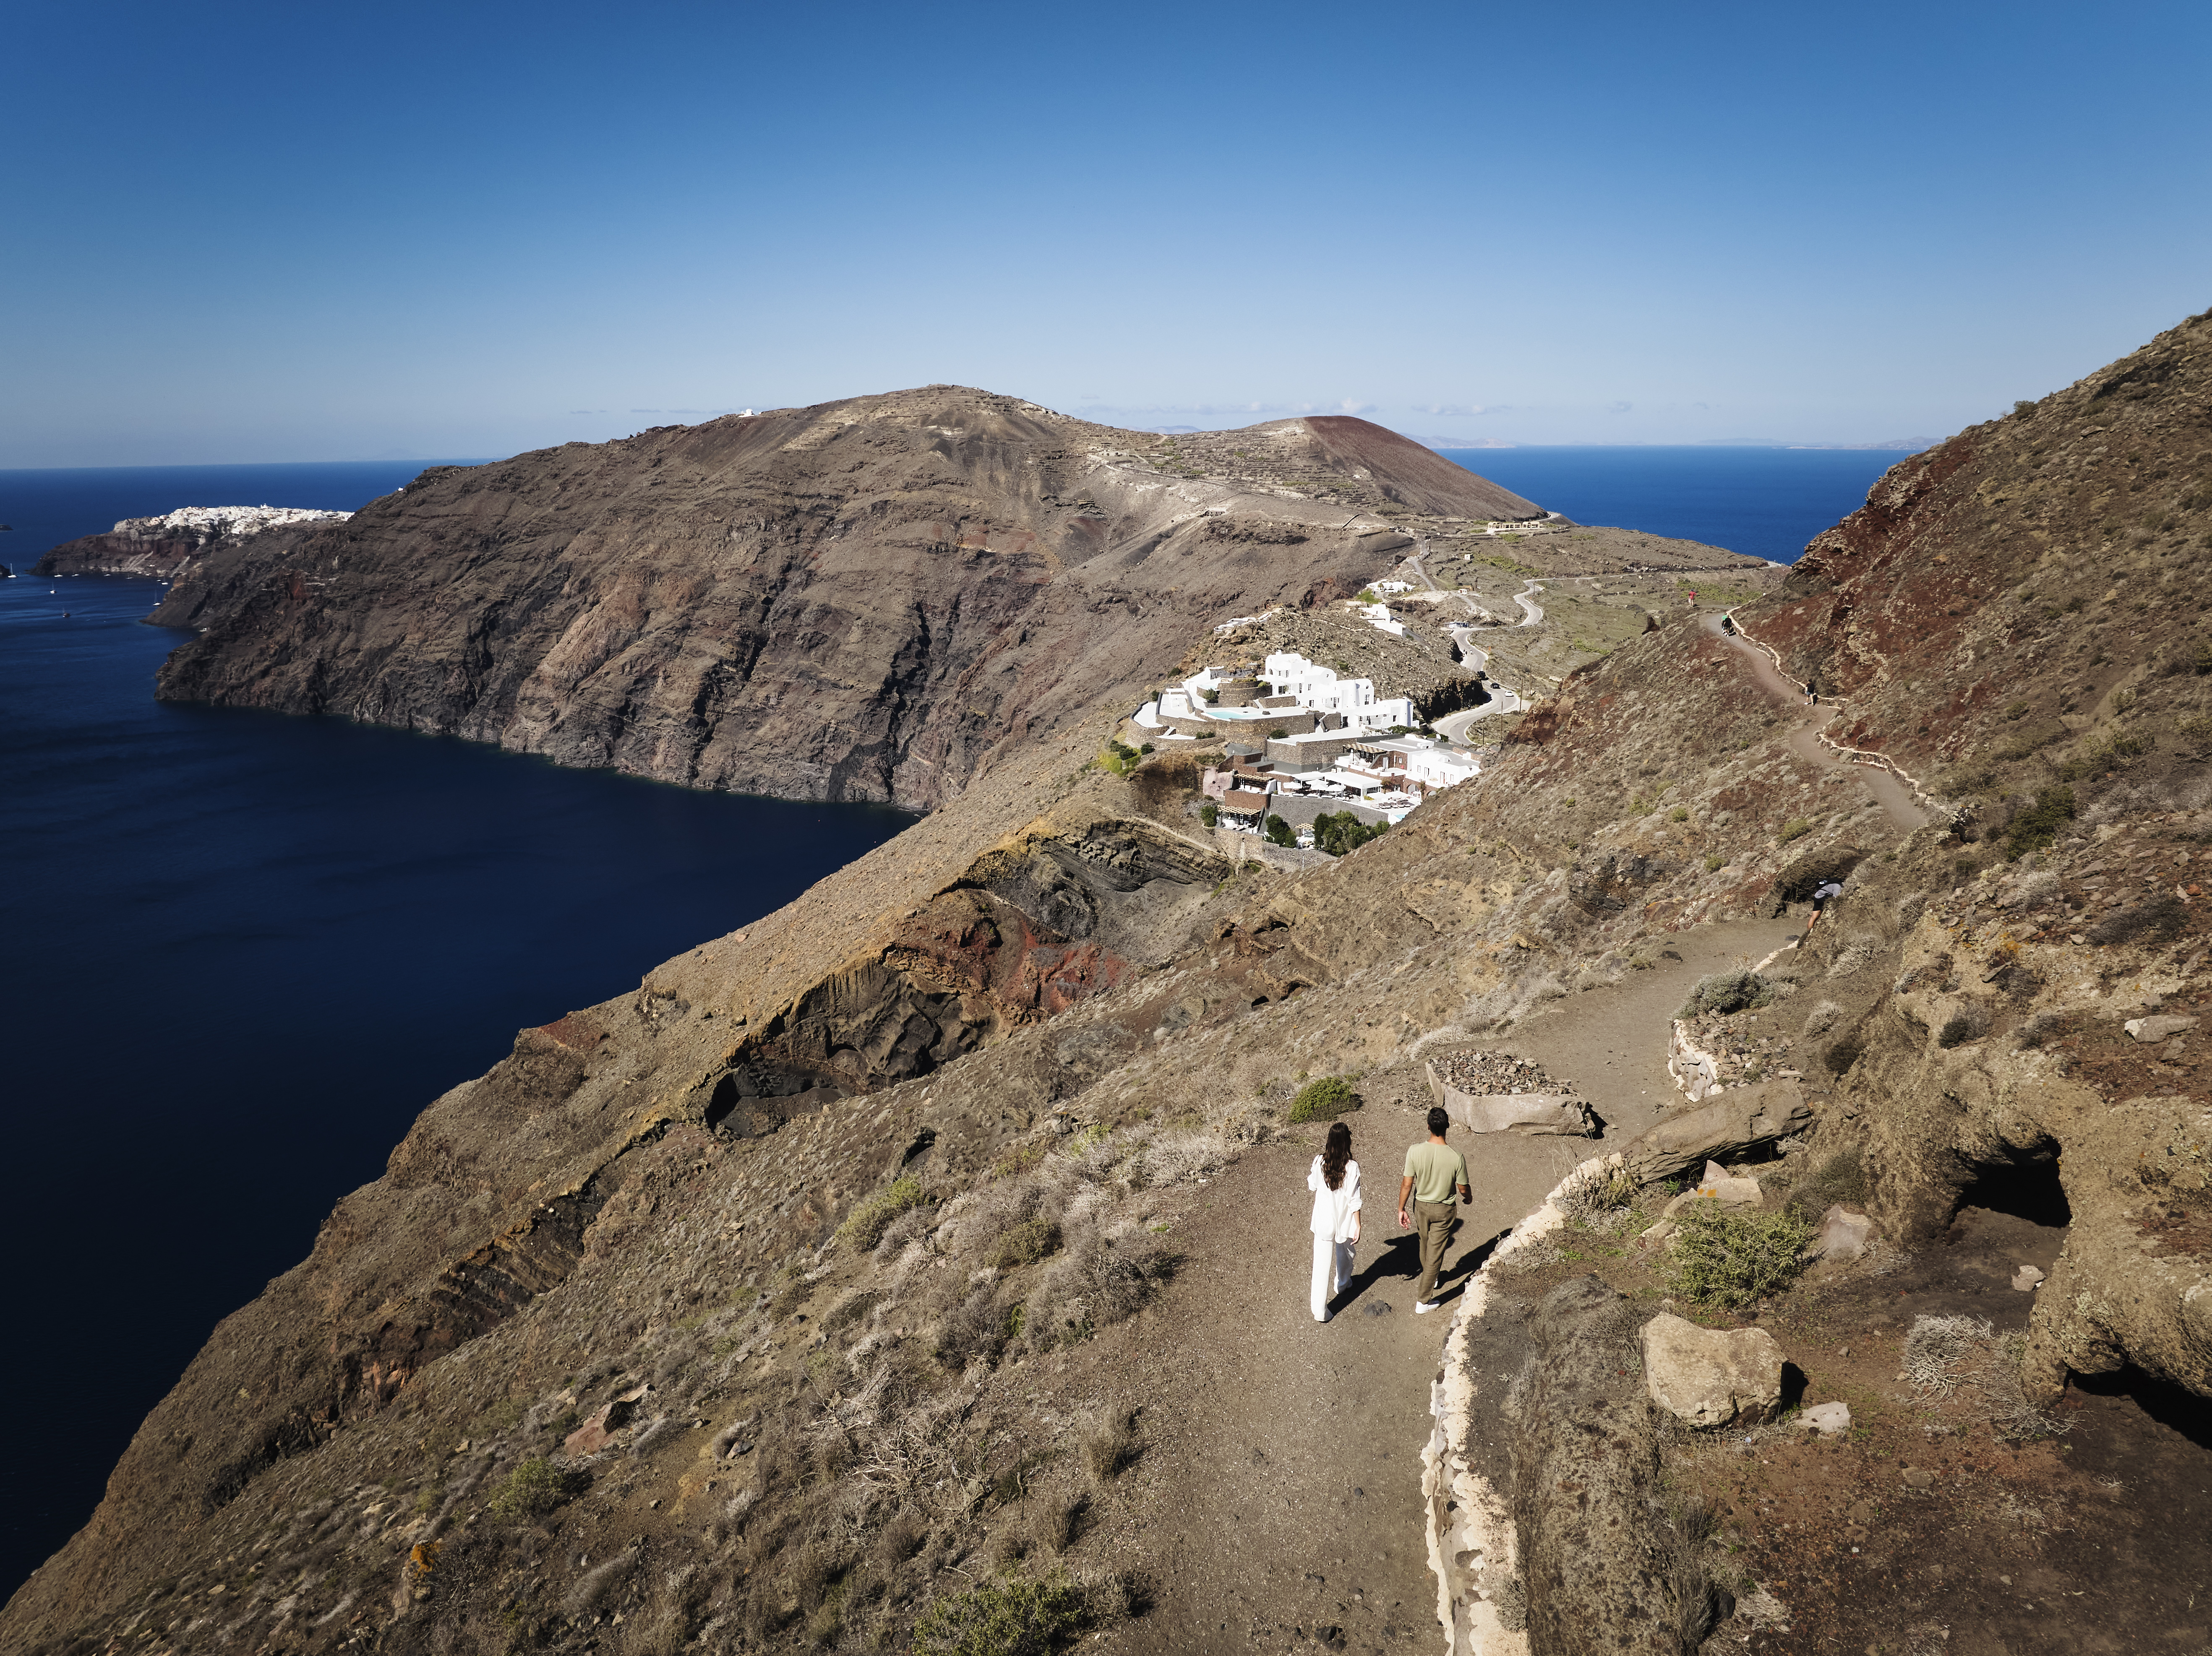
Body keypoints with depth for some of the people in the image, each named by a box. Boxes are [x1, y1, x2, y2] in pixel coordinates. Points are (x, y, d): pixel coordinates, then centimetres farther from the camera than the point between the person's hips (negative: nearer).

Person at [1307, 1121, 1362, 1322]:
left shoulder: (1319, 1162, -14)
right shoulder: (1352, 1168, -22)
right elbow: (1354, 1201, -17)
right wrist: (1358, 1226, -6)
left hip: (1323, 1220, 1)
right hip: (1344, 1220, -1)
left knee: (1322, 1264, 7)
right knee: (1345, 1253, 29)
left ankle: (1319, 1311, 8)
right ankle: (1342, 1283, 55)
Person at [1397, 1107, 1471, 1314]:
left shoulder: (1415, 1152, -23)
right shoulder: (1456, 1157, -26)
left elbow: (1407, 1184, -15)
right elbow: (1463, 1189, -12)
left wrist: (1401, 1209, 0)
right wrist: (1468, 1198, 12)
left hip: (1421, 1206, 2)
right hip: (1444, 1210, -2)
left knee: (1425, 1244, 28)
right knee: (1435, 1252, 11)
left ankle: (1430, 1279, 54)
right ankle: (1423, 1300, 19)